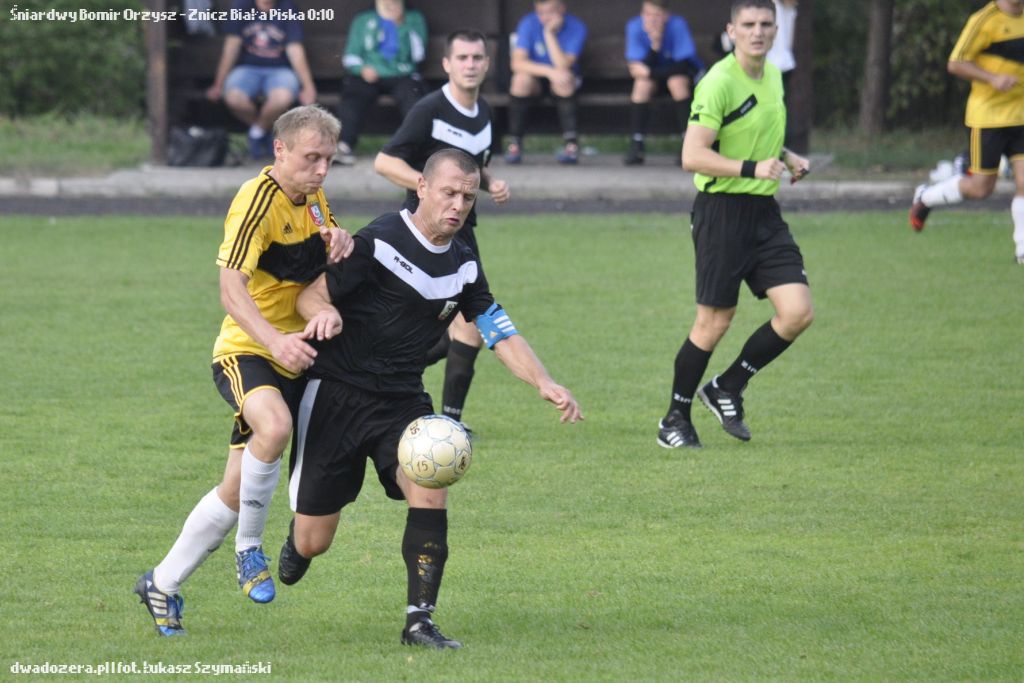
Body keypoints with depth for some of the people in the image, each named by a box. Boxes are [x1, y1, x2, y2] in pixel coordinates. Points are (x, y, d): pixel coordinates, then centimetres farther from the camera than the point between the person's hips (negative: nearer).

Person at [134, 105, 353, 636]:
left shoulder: (312, 197, 9)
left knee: (236, 490, 7)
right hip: (246, 352, -8)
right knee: (274, 427, -39)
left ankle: (163, 584, 23)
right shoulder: (257, 201, -17)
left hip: (292, 357, 8)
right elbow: (231, 288, -26)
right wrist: (275, 340, -43)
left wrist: (339, 240, -3)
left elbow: (329, 272, 23)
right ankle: (249, 547, -19)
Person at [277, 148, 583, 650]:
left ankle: (419, 621, -15)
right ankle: (297, 541, 40)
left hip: (402, 399, 4)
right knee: (314, 543, -1)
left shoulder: (464, 266, 5)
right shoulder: (379, 242, -14)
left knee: (430, 489, -23)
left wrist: (543, 383, -11)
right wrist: (325, 313, -37)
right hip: (337, 395, -4)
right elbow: (311, 296, -12)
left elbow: (501, 334, 5)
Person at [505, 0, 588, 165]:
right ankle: (514, 143, -24)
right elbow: (517, 62, -26)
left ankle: (571, 143, -35)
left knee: (564, 81, -35)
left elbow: (563, 66, -28)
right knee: (521, 79, -32)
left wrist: (549, 33, -32)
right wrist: (549, 71, -39)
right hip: (536, 77, 1)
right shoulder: (528, 23, -15)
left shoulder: (576, 28, -17)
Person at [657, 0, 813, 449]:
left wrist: (787, 157, 10)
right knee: (714, 321, -2)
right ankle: (675, 419, 16)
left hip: (764, 211, 7)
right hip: (722, 211, -7)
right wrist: (752, 168, -26)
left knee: (798, 312, -4)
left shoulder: (773, 76, 11)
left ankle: (728, 390, 15)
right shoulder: (719, 83, -15)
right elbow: (693, 157, -21)